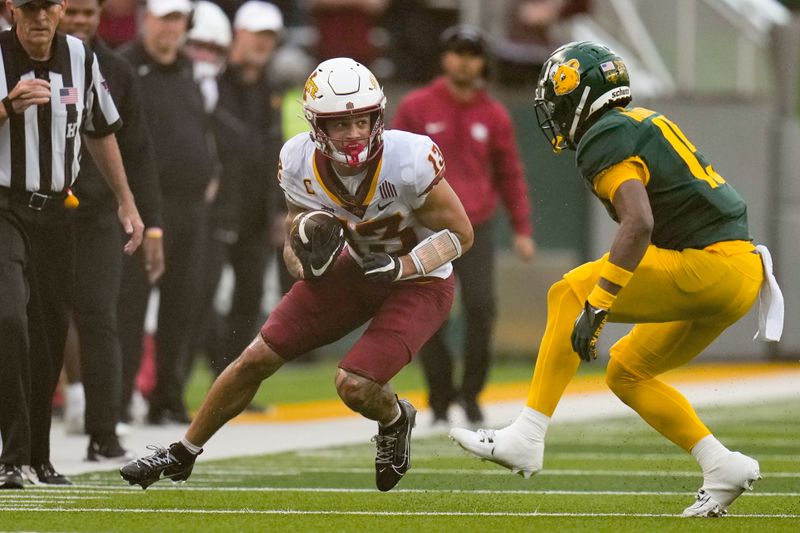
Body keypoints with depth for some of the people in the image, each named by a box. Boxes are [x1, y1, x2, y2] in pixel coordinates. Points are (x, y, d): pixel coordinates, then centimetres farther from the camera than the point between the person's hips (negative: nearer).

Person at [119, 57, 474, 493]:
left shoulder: (408, 161, -31)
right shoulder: (300, 165, -17)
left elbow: (461, 234, -18)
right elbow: (296, 243, 0)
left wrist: (398, 268, -29)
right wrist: (309, 263, -24)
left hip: (419, 281, -5)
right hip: (355, 266, 5)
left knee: (354, 385, -21)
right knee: (258, 358, 1)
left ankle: (395, 419, 16)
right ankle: (183, 453, 20)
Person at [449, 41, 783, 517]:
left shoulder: (607, 141, -10)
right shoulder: (644, 124, 19)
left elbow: (638, 223, -25)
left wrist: (597, 307, -27)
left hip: (713, 265, -10)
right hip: (735, 277, 10)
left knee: (569, 294, -12)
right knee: (626, 374, 16)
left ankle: (527, 439, -17)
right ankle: (722, 465, 10)